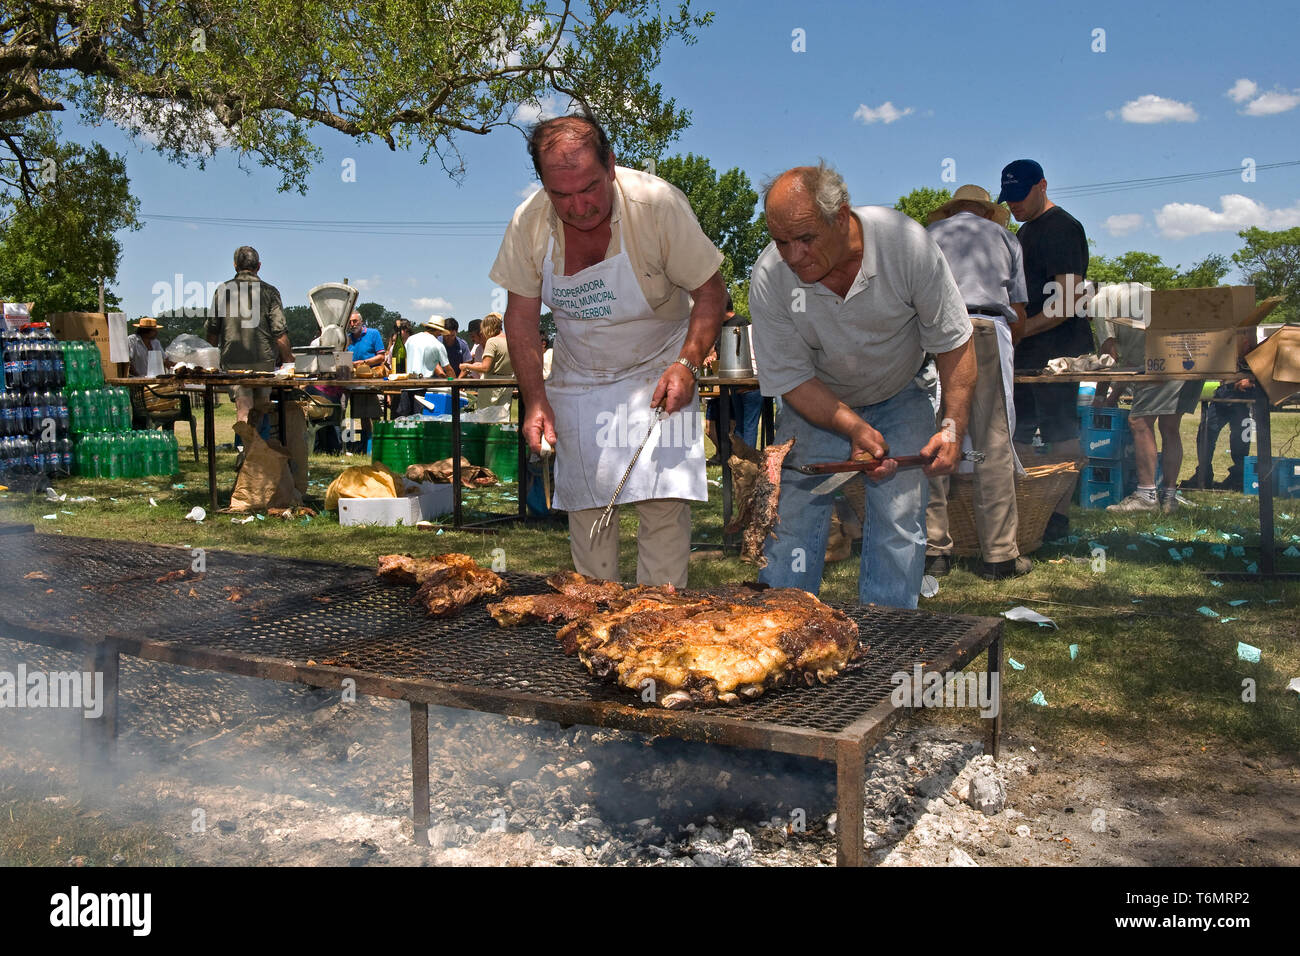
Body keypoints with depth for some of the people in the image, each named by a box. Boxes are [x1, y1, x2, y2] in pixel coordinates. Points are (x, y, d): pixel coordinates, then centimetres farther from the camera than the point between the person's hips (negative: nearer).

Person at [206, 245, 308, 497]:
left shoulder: (223, 290, 7)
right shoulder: (268, 291, 1)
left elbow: (212, 330, 12)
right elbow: (279, 332, -3)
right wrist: (289, 360, 5)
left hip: (233, 360, 1)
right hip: (264, 359, -1)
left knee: (244, 412, 0)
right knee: (262, 408, 8)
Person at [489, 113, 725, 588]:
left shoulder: (657, 202, -23)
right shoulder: (529, 222, -15)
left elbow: (709, 291, -13)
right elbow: (521, 317, -3)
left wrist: (688, 364, -26)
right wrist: (535, 400, -10)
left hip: (656, 370, -3)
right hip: (577, 379, 3)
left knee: (665, 502, -12)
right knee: (585, 503, 7)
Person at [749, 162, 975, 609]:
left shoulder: (906, 243, -27)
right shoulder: (768, 278, -25)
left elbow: (953, 342, -15)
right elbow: (791, 379, -15)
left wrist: (954, 428, -21)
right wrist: (854, 428, -27)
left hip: (900, 397, 0)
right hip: (818, 401, 0)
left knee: (898, 521, -7)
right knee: (793, 515, -7)